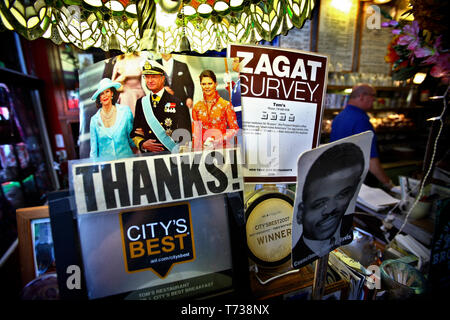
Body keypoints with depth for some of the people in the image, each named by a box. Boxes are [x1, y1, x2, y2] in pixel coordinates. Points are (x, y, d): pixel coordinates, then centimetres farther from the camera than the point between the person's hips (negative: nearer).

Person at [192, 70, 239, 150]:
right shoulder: (197, 107, 8)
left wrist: (217, 141, -10)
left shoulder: (226, 104, -2)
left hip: (222, 147, -2)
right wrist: (196, 151, 1)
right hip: (204, 148, 2)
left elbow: (235, 129, -1)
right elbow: (196, 134, 11)